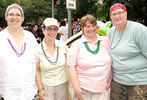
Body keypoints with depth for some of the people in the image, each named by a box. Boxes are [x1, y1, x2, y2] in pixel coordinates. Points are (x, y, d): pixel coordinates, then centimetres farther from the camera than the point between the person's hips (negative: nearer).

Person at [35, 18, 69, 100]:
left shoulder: (63, 46, -6)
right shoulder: (38, 50, -11)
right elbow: (37, 70, -3)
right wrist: (40, 89, -5)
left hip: (63, 85, 2)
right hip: (46, 87, -2)